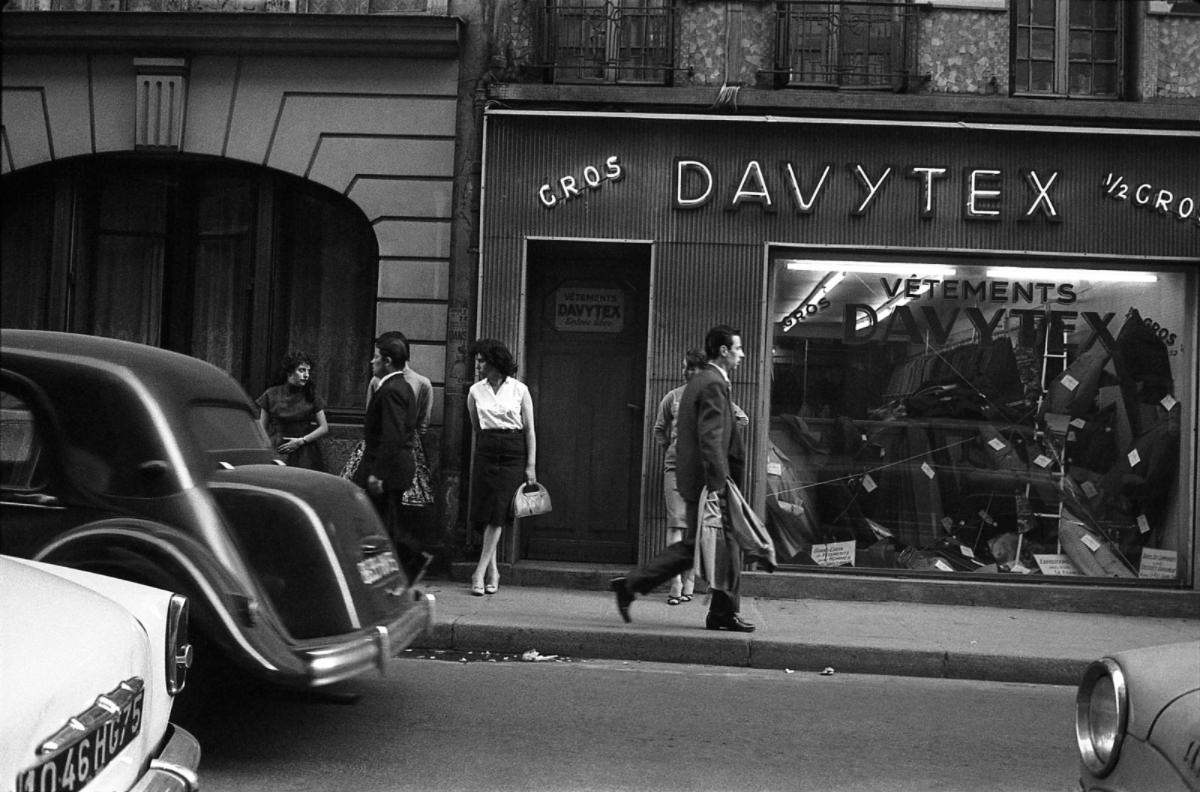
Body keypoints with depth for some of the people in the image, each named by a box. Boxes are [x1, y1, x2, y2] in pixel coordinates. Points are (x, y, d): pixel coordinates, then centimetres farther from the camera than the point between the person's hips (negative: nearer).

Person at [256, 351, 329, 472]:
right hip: (276, 453, 0)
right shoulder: (271, 395, 7)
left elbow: (324, 428, 8)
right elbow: (262, 429, 11)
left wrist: (301, 441, -4)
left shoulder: (311, 397, 8)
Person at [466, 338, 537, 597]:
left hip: (513, 454, -3)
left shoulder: (519, 390, -1)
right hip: (485, 453, 3)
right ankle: (493, 571, 13)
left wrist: (531, 465, -4)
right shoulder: (475, 391, 6)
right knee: (483, 513, 0)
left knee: (498, 514, -8)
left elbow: (529, 430, 1)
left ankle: (481, 572, -6)